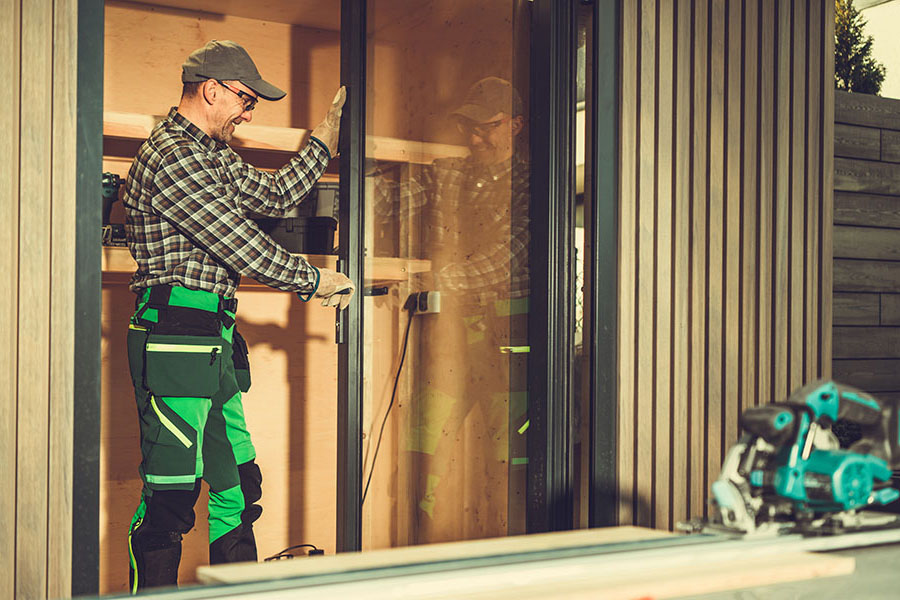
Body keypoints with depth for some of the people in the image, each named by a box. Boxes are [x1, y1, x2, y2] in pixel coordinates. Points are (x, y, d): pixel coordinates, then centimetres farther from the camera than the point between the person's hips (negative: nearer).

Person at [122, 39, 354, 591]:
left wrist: (326, 140, 26)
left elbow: (275, 196, 26)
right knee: (170, 496, -4)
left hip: (214, 346, 10)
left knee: (238, 485, 13)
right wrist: (314, 281, -5)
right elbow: (242, 246, -17)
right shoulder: (171, 156, -13)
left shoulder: (211, 154, 19)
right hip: (175, 343, -10)